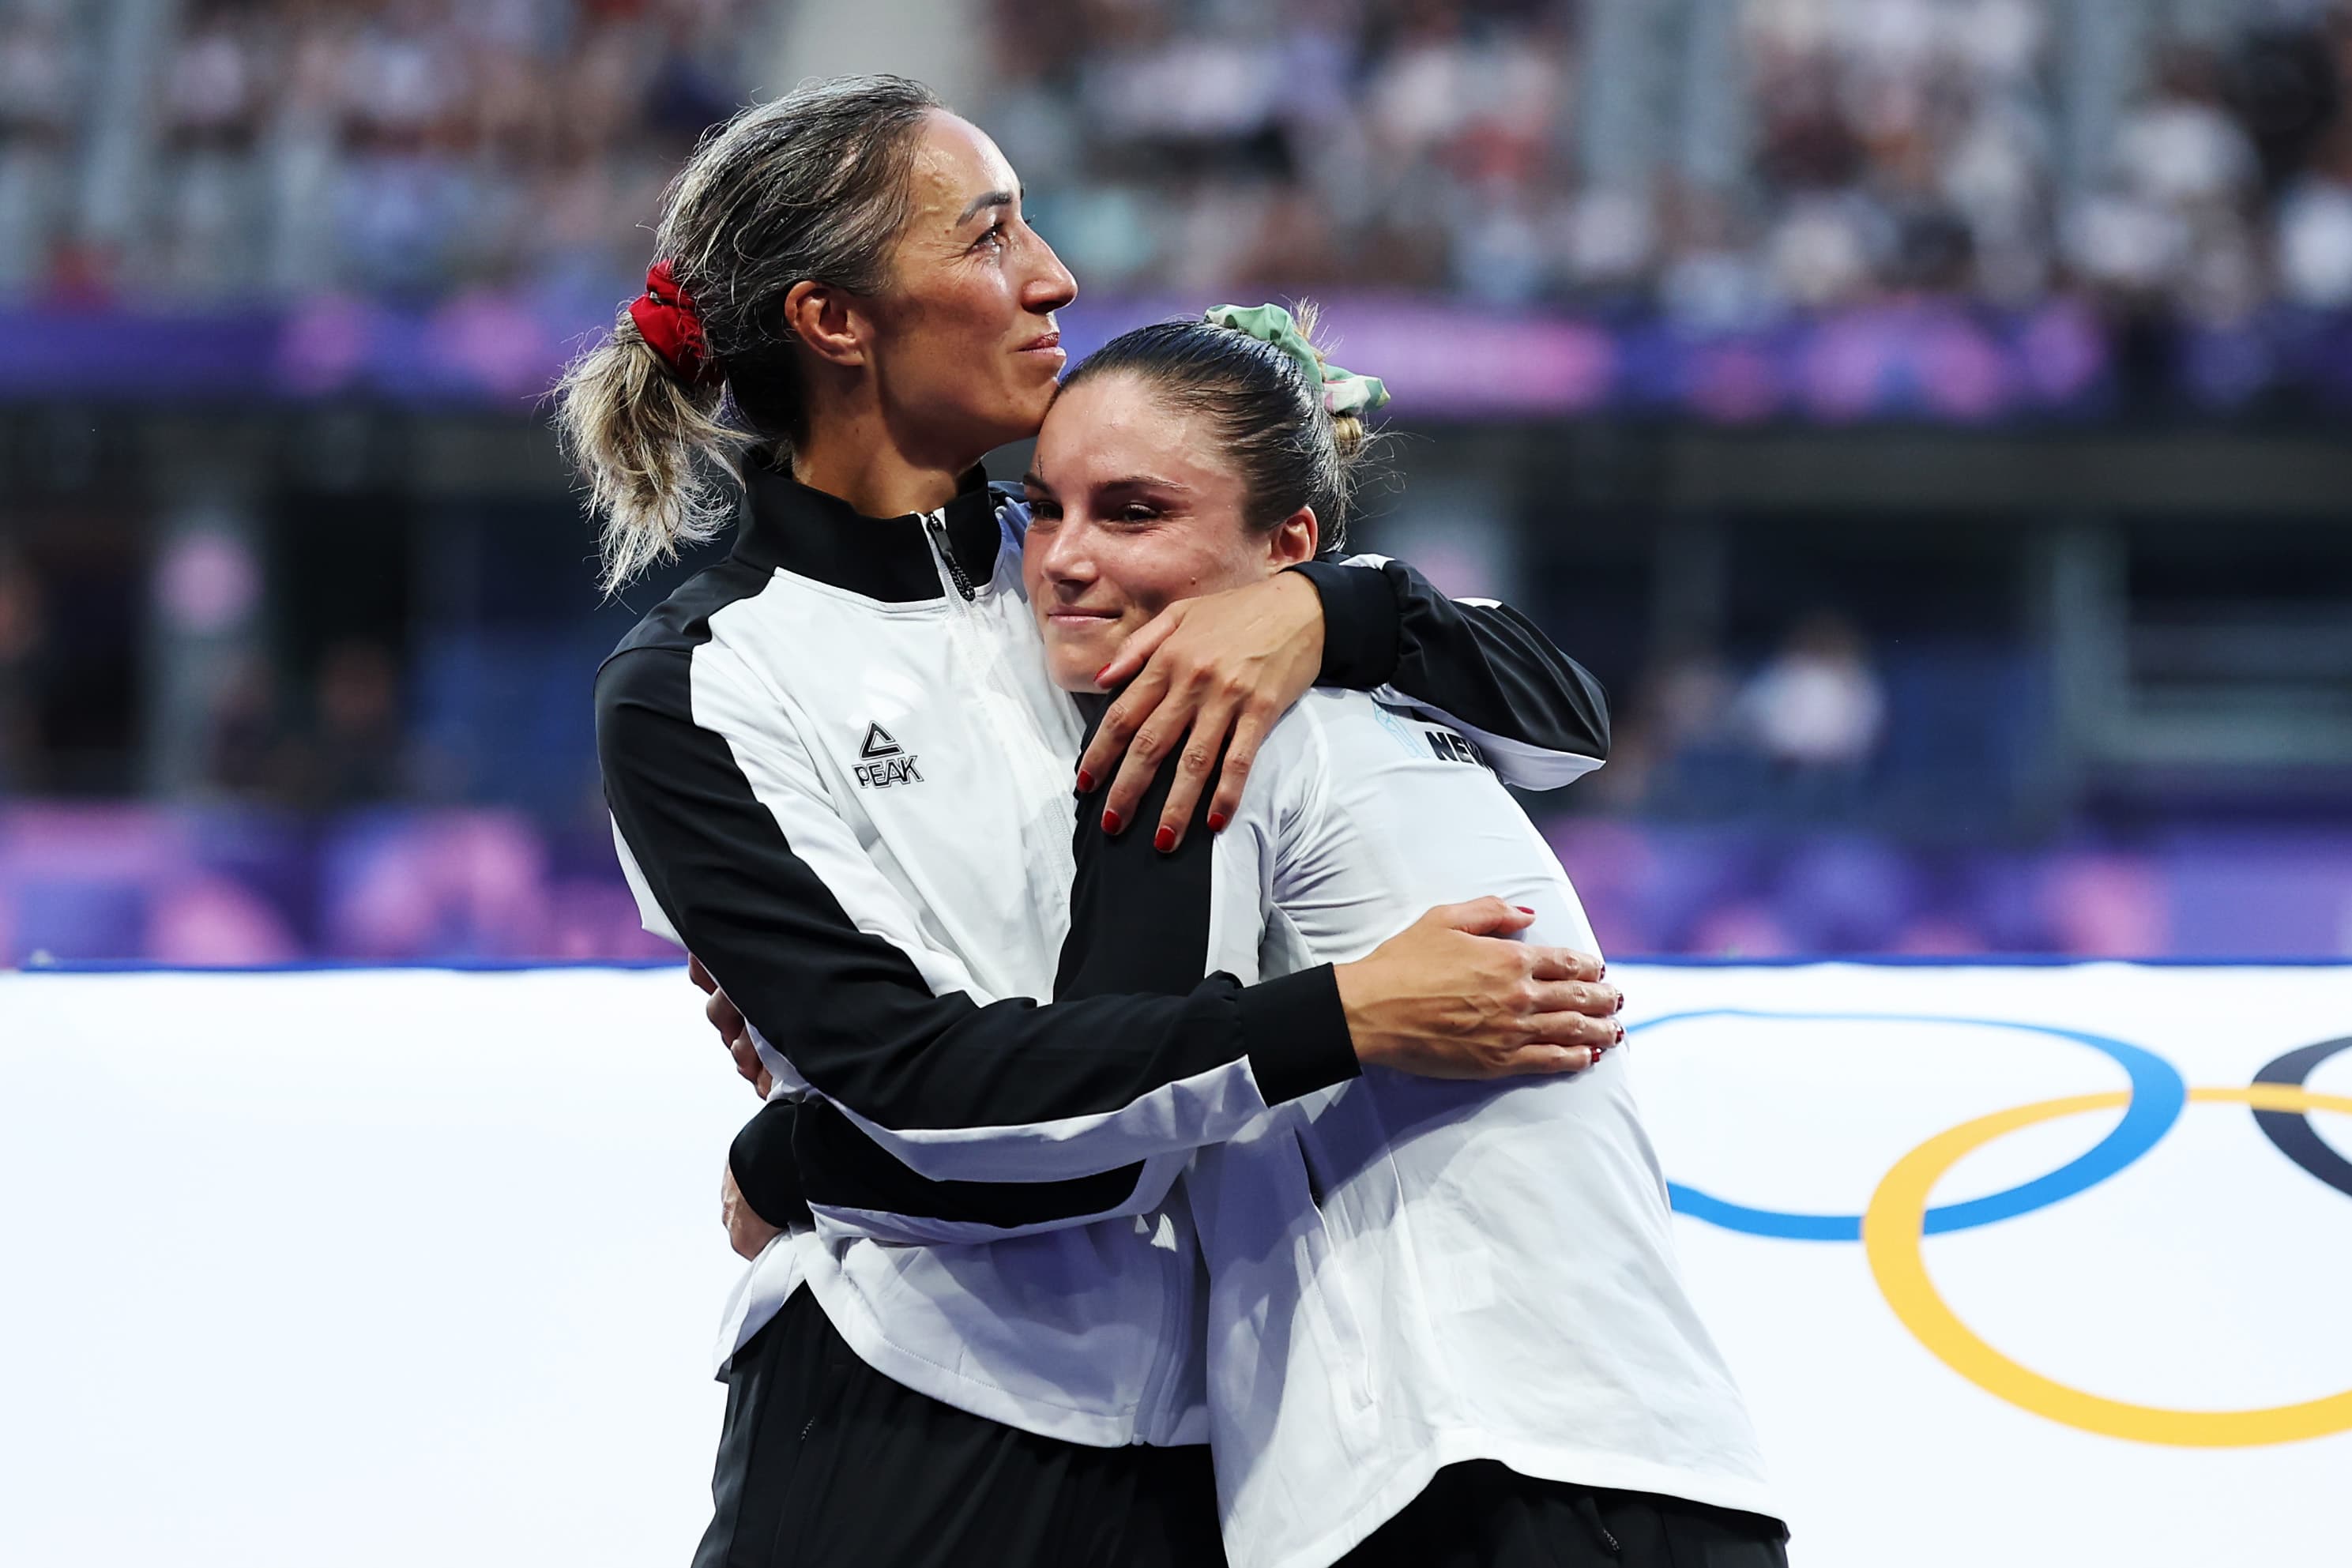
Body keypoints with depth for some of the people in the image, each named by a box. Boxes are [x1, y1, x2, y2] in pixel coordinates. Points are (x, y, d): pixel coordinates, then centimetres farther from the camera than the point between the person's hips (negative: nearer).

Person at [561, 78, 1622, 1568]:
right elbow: (915, 1073, -16)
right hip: (908, 1436, -4)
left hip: (1207, 1429, 4)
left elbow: (1562, 709, 7)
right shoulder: (694, 698, -4)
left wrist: (1321, 612, -13)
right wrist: (1345, 1021, -23)